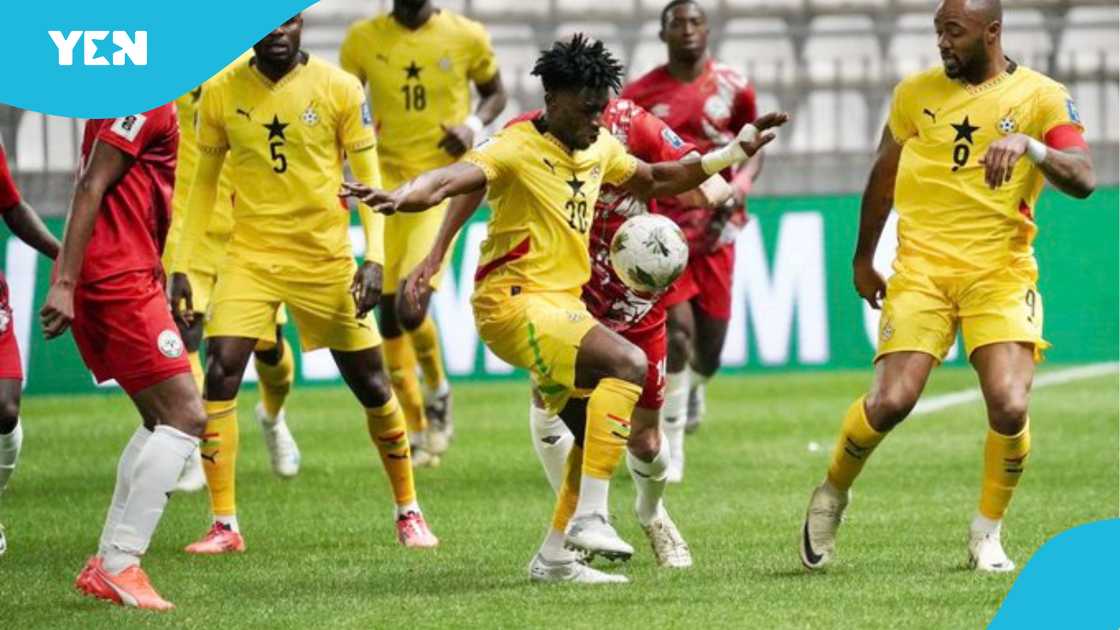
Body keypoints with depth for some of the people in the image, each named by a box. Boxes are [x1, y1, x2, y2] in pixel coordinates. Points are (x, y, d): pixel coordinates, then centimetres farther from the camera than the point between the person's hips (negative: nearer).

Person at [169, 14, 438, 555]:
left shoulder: (339, 89, -7)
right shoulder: (221, 94, -1)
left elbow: (369, 179, -3)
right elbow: (204, 182, 9)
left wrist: (374, 258, -14)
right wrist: (180, 266, 4)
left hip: (326, 259, -1)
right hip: (250, 256, 1)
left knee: (370, 384, 4)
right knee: (220, 374, -15)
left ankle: (408, 511, 23)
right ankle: (224, 525, -7)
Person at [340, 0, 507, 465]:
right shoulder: (363, 40, 2)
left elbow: (495, 93, 13)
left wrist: (474, 125, -7)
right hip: (387, 181, 3)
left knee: (411, 307, -17)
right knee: (388, 311, 4)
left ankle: (437, 389, 13)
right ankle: (415, 431, 19)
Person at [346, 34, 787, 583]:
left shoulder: (599, 148, 10)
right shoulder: (519, 149, -14)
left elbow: (657, 181, 28)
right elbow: (450, 180, -30)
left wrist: (733, 154, 20)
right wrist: (399, 197, -51)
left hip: (561, 306, 9)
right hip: (514, 304, -9)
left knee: (599, 428, 12)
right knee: (627, 363, -27)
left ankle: (555, 558, 23)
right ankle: (589, 516, -28)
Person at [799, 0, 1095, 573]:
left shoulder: (1041, 96, 0)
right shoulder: (916, 92, 7)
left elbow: (1082, 180, -13)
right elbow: (884, 175, 21)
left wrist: (1029, 145, -30)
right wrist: (862, 258, 26)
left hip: (1002, 273, -1)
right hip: (922, 268, 1)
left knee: (1010, 406, -17)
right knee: (890, 401, -15)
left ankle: (987, 532, 7)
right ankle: (831, 495, 14)